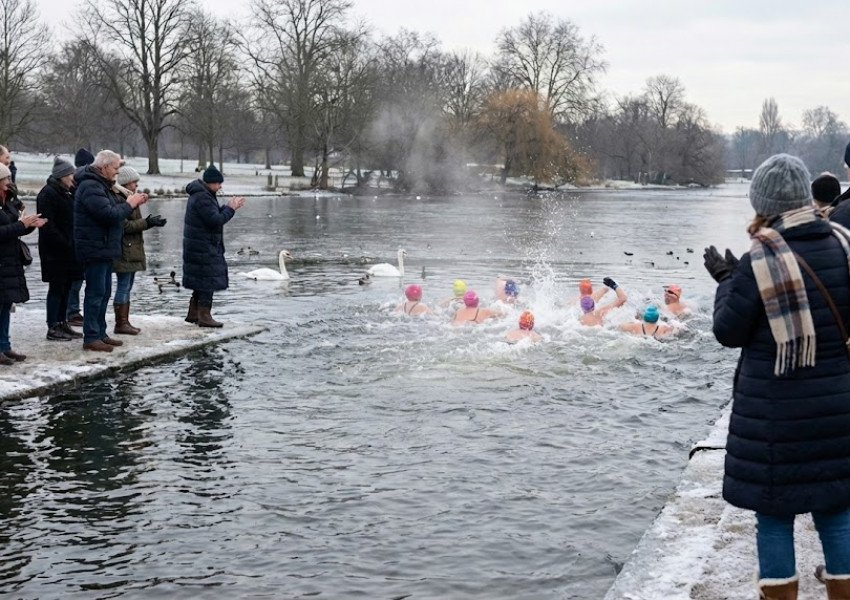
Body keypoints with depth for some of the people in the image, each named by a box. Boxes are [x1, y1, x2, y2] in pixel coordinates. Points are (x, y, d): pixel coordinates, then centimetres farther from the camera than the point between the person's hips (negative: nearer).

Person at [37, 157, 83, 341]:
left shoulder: (66, 193, 16)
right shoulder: (48, 194, -13)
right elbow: (47, 225, -20)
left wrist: (72, 244, 8)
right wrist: (64, 244, -20)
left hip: (67, 249, 9)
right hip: (55, 250, -9)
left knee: (66, 287, 12)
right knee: (57, 287, -4)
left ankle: (62, 324, 20)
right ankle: (53, 328, 1)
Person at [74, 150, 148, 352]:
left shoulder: (100, 184, 17)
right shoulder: (91, 187, -18)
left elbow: (113, 207, 19)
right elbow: (109, 214, -26)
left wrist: (131, 201, 4)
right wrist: (129, 204, -12)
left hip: (104, 249, 11)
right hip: (95, 249, -11)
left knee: (104, 292, 15)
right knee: (95, 293, -8)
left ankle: (100, 333, 23)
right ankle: (91, 338, -4)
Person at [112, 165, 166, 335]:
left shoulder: (128, 198, 18)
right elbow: (124, 226, -20)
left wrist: (149, 222, 5)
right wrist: (147, 223, -17)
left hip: (133, 250, 10)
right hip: (124, 251, -10)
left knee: (127, 287, 12)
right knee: (123, 286, -7)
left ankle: (125, 321, 16)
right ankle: (121, 323, -3)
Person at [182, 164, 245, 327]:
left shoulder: (202, 194, 14)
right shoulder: (202, 198, -20)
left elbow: (213, 214, 21)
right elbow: (215, 220, -25)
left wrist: (229, 207, 9)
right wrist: (230, 208, -13)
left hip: (199, 245, 11)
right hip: (203, 248, -11)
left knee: (200, 280, 16)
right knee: (208, 279, -5)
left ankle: (193, 313, 24)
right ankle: (204, 316, -2)